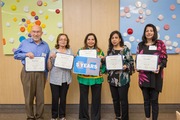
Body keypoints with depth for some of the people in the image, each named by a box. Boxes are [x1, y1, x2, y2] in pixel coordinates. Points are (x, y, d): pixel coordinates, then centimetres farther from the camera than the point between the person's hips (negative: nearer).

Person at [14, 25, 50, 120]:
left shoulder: (45, 45, 7)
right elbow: (16, 55, 5)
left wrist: (45, 75, 5)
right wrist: (26, 54, -13)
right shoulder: (24, 43, 3)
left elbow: (48, 62, 9)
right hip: (27, 73, -1)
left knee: (40, 96, 7)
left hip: (40, 73, 1)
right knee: (28, 96, 5)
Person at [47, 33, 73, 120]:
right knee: (55, 98, 2)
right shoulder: (53, 51, 0)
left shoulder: (70, 51, 7)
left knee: (63, 98, 9)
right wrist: (50, 58, -16)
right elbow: (49, 68, -2)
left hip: (66, 79, 2)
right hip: (55, 79, -1)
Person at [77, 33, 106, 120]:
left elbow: (104, 64, 5)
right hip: (83, 78, 0)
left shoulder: (99, 51, 6)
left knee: (96, 99, 8)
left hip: (96, 78, 0)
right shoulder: (80, 50, 5)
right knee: (83, 98, 6)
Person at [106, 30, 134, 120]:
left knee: (123, 99, 2)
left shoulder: (125, 49, -5)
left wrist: (126, 66, -24)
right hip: (112, 78, 5)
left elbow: (131, 62, -6)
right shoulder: (110, 50, 10)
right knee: (115, 99, 14)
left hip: (123, 79, -5)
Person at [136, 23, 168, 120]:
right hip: (144, 75, 3)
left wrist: (159, 66, -19)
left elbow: (164, 59, -1)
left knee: (154, 100, 1)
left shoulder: (160, 43, 1)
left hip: (155, 75, -2)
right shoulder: (140, 45, 9)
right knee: (146, 99, 11)